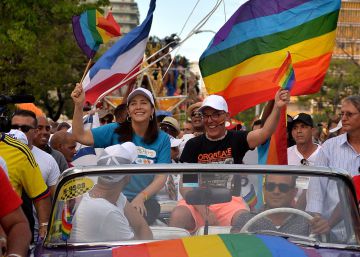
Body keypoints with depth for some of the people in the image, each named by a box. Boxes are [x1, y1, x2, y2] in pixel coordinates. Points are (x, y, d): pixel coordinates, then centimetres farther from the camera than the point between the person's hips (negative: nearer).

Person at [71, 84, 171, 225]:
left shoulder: (162, 139, 6)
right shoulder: (115, 131, 7)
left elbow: (161, 177, -1)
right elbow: (80, 136, -2)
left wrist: (141, 197, -19)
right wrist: (79, 106, -17)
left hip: (146, 201, 0)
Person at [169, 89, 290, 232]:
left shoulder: (236, 139, 6)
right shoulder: (193, 145, 7)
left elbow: (265, 132, -14)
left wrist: (277, 108, -34)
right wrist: (203, 210, -17)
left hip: (230, 199, 0)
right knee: (178, 217, -30)